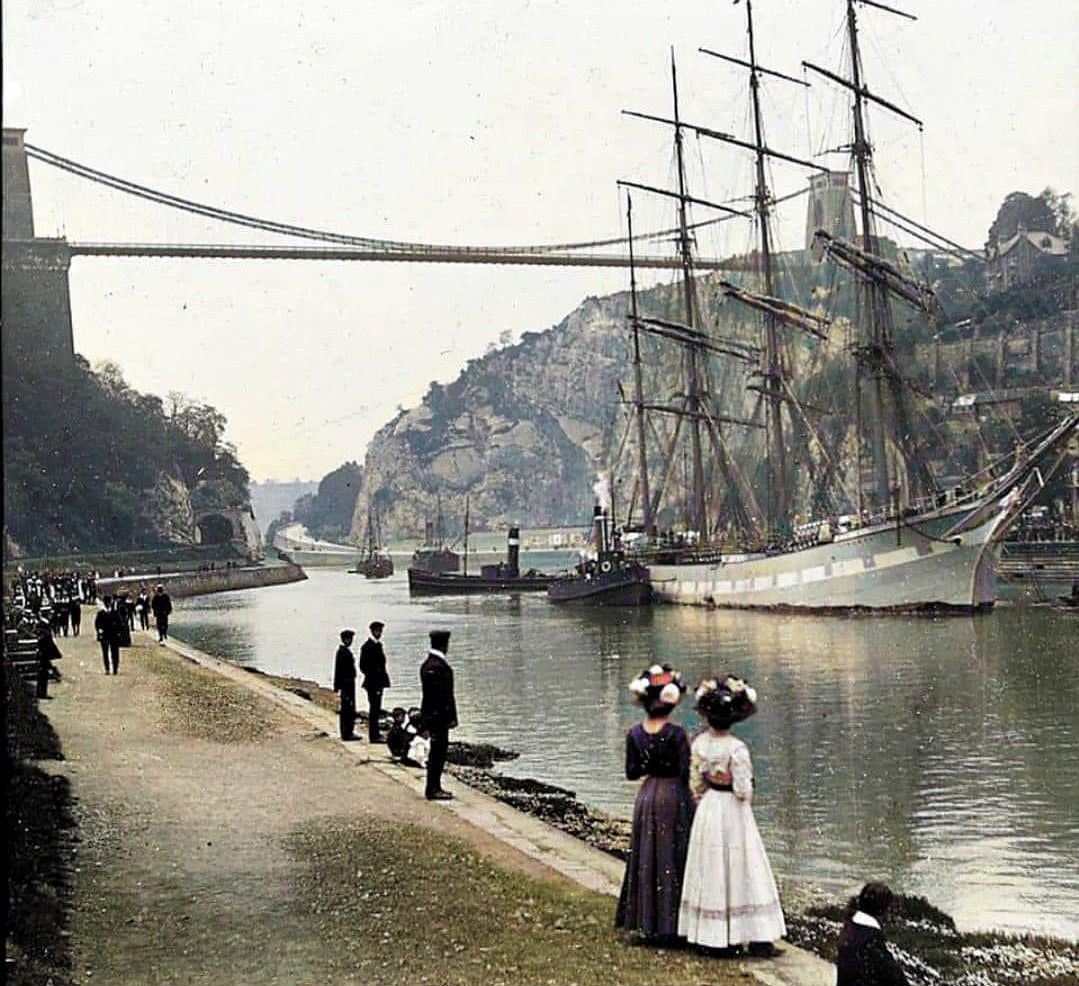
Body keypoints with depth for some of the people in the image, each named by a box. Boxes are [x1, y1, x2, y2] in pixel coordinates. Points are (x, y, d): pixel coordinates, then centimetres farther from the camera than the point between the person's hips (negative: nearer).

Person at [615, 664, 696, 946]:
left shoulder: (635, 734, -3)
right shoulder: (677, 734, -17)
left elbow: (632, 772, 3)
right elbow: (685, 773, -17)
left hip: (647, 797, 5)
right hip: (674, 796, -4)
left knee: (646, 858, 14)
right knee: (672, 859, 4)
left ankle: (644, 922, 20)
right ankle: (669, 924, 7)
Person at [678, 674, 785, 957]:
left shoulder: (699, 743, -4)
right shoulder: (737, 748, -20)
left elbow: (696, 783, 3)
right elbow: (743, 790, -19)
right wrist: (749, 788, 3)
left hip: (707, 810, 5)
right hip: (733, 811, -5)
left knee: (712, 870, 13)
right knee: (740, 871, 1)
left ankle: (714, 935, 19)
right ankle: (757, 939, 5)